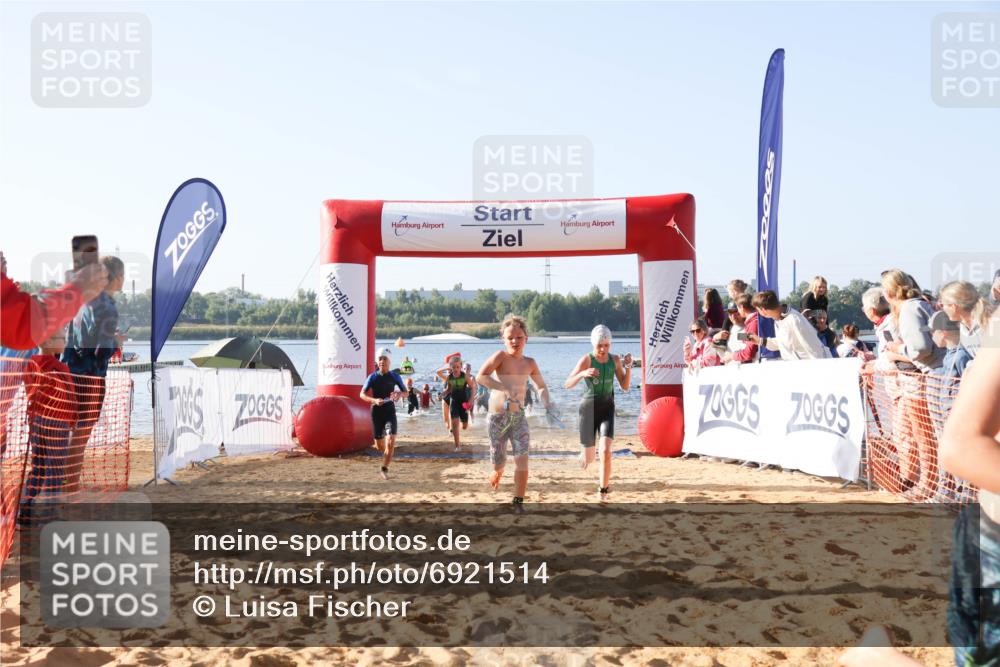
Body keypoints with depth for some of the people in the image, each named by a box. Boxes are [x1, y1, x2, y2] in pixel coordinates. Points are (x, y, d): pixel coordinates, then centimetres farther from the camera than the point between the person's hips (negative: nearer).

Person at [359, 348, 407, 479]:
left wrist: (398, 394, -14)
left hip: (390, 411, 0)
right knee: (379, 446, 7)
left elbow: (405, 392, 9)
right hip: (376, 412, 0)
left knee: (391, 442, -17)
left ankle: (385, 469, -5)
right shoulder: (373, 377, -3)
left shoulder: (394, 376, 0)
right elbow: (362, 394, -2)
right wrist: (374, 400, -20)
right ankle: (386, 455, 43)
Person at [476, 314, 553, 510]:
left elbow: (541, 386, 18)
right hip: (498, 416, -3)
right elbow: (480, 377, -25)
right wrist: (505, 388, -35)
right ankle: (497, 473, 46)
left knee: (522, 459, -12)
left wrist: (547, 402, -2)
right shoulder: (501, 356, -11)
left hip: (519, 416, 3)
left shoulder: (530, 363, 4)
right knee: (498, 462, 8)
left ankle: (518, 503, 0)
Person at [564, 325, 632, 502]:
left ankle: (603, 490, -2)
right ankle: (585, 454, 46)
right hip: (588, 408, -2)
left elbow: (625, 386, 3)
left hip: (607, 408, 2)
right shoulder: (587, 359, -12)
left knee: (606, 451, -20)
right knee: (589, 460, 7)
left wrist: (628, 367, -11)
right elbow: (567, 384, -17)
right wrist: (583, 374, -35)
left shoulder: (615, 360, -2)